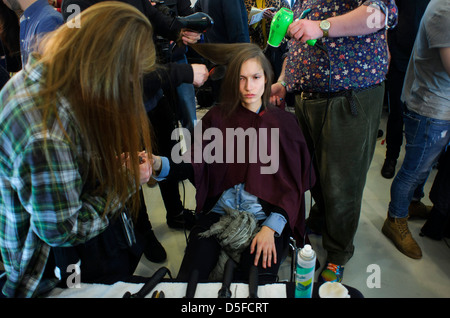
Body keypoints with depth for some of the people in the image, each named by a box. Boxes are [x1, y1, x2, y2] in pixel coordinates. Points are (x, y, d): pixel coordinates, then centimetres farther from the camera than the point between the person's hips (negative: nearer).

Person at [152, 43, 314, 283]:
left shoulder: (284, 122, 5)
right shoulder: (217, 117, 7)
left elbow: (294, 183, 2)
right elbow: (195, 165, -4)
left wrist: (271, 227, -12)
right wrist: (160, 164, -27)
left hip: (266, 216, 0)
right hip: (218, 213, 1)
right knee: (188, 281, -17)